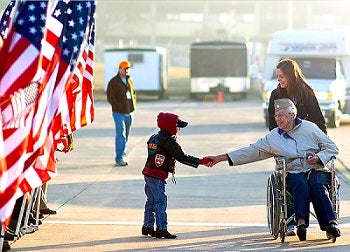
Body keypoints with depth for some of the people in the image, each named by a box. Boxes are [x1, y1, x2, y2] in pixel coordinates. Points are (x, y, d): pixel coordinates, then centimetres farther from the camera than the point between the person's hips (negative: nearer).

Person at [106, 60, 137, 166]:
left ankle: (121, 155, 23)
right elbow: (110, 97, -10)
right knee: (121, 134, -14)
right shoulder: (113, 82, -7)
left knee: (125, 135, 12)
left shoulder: (130, 80, 12)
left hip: (129, 113, 7)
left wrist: (133, 105, 10)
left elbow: (133, 93, 24)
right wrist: (118, 107, -15)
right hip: (119, 113, -7)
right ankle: (119, 158, -14)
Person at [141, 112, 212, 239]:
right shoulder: (168, 142, -17)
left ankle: (148, 226, 23)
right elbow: (182, 157, -18)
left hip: (148, 173, 9)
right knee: (160, 201, -6)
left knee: (151, 201, 16)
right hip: (157, 177, -9)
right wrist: (200, 162, -15)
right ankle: (161, 229, -6)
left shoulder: (153, 138, 10)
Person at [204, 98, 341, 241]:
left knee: (316, 185, -35)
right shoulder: (272, 137, 13)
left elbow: (332, 148, 11)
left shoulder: (309, 128, 9)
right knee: (301, 185, -35)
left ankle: (330, 222, -47)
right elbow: (251, 151, 10)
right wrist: (220, 158, 4)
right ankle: (301, 222, -51)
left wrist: (318, 157, -11)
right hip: (293, 174, 1)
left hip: (316, 170, -1)